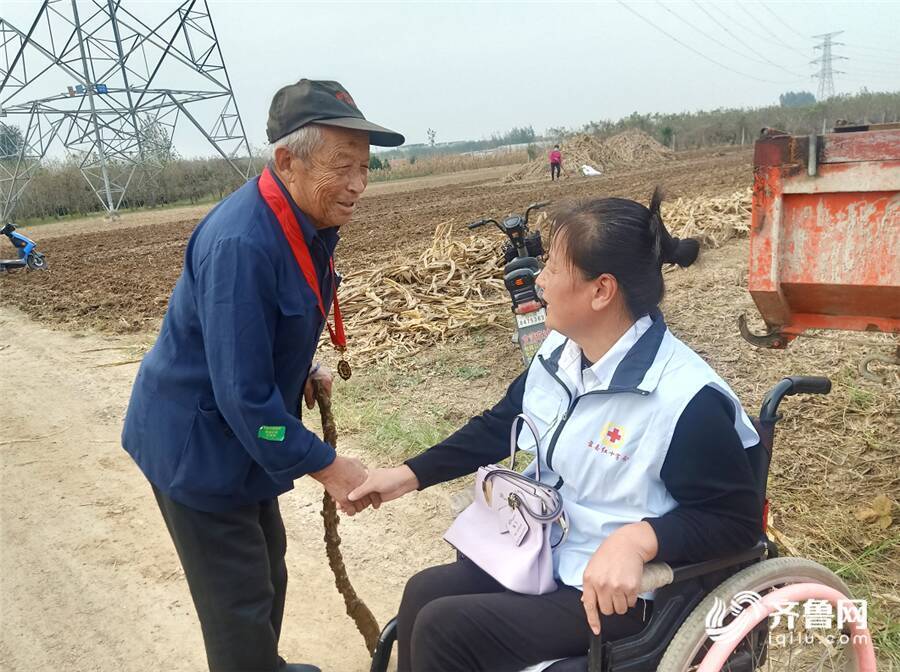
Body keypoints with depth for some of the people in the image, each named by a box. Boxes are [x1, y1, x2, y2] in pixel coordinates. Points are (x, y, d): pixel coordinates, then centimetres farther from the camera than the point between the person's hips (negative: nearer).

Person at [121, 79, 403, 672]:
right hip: (195, 444, -9)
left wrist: (304, 372, 1)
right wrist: (324, 465, -22)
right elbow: (243, 394, -30)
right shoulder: (240, 245, -32)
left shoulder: (308, 223, -3)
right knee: (241, 601, 3)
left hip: (238, 433, 9)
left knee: (267, 563, 26)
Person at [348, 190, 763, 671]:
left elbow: (736, 519, -20)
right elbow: (499, 427, 13)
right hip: (544, 557, 8)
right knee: (426, 591, -2)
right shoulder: (558, 354, -1)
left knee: (442, 629, -16)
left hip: (622, 592, -8)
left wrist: (639, 539, -36)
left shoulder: (686, 400, -27)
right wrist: (409, 475, 9)